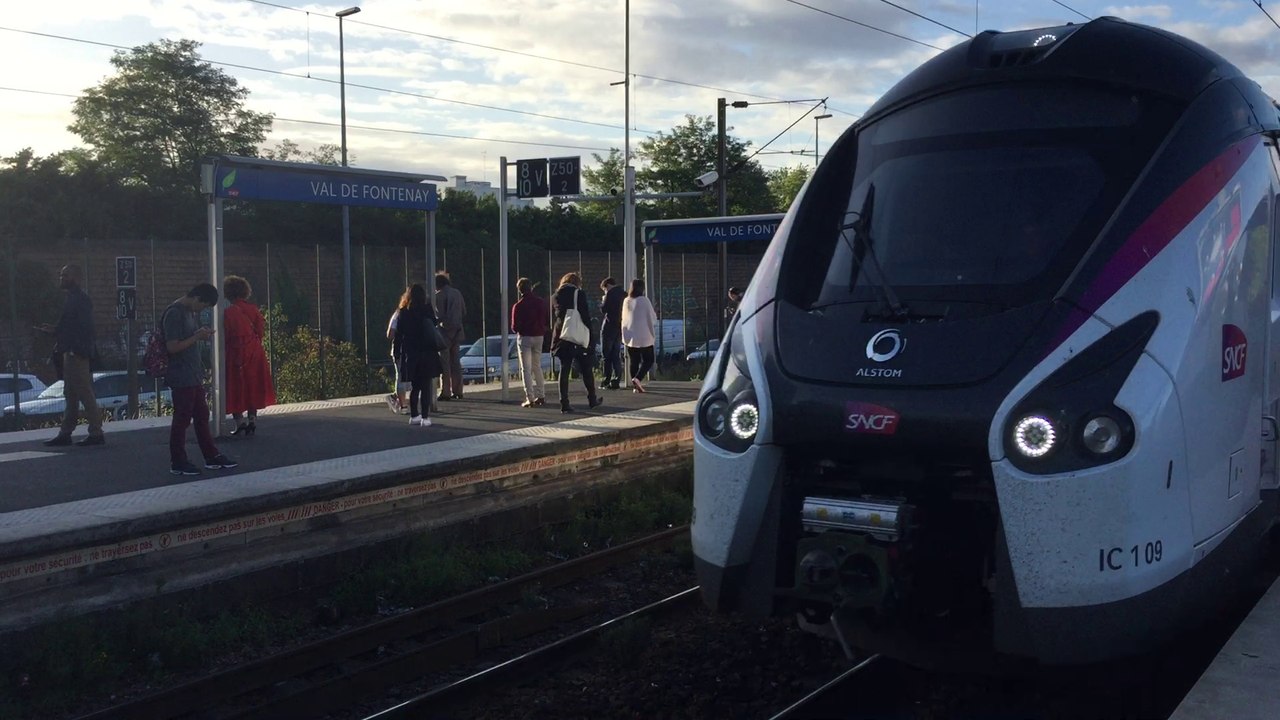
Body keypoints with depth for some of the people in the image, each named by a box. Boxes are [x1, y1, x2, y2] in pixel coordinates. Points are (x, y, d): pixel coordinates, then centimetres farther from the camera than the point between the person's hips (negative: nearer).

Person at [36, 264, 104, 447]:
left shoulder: (81, 299, -12)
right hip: (70, 353, 10)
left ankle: (96, 434, -5)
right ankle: (65, 434, 16)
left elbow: (84, 328, -19)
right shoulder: (73, 299, 17)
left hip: (77, 354, -10)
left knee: (85, 394, -8)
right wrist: (54, 330, 14)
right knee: (71, 395, 11)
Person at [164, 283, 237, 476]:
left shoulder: (190, 312, 12)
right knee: (182, 419, -1)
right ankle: (177, 463, 8)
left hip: (194, 376, 9)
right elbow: (172, 347, -20)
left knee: (202, 416, 13)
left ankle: (212, 457, 20)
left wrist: (201, 334, 5)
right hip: (181, 378, -9)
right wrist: (197, 337, -18)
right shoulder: (174, 313, -17)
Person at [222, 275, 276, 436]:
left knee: (236, 388, 5)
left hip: (236, 354, -4)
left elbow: (225, 337, -9)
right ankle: (252, 420, 14)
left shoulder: (228, 313, -12)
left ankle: (240, 424, 3)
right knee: (253, 387, 14)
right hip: (255, 353, 4)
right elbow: (261, 330, 3)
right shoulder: (253, 309, 0)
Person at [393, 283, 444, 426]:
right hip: (427, 354, -3)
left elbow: (398, 335, 2)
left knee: (414, 387, 14)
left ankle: (413, 416, 18)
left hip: (410, 356, 3)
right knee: (426, 387, 1)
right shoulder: (427, 310, -7)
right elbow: (435, 329, -5)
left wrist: (397, 354, 7)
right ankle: (425, 417, -3)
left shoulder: (403, 313, 0)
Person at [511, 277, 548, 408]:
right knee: (537, 367, 17)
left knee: (526, 369, 1)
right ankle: (541, 396, 18)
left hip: (524, 337, -4)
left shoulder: (518, 306, -13)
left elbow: (514, 327, -10)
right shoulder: (541, 302, 1)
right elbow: (546, 321, 5)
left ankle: (530, 398, -5)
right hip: (539, 337, 4)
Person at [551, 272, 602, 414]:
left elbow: (553, 319, 11)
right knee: (586, 368, 9)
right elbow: (585, 316, -8)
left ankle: (564, 404, 0)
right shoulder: (578, 293, -5)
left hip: (561, 337, 4)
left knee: (564, 370, 5)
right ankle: (592, 399, 16)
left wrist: (554, 341, 15)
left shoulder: (556, 295, 8)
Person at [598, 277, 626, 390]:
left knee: (606, 355, 0)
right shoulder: (624, 294, 12)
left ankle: (607, 380, -2)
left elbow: (603, 309, -13)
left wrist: (602, 301, 5)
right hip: (620, 328, 7)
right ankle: (617, 380, 5)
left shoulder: (610, 293, -10)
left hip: (609, 327, -7)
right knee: (617, 355, 9)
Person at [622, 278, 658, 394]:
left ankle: (635, 386, 7)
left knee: (634, 362, 11)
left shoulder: (626, 301, 4)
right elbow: (653, 318, -4)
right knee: (648, 360, 3)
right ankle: (637, 378, -18)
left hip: (629, 337, 5)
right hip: (644, 336, -5)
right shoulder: (644, 300, -10)